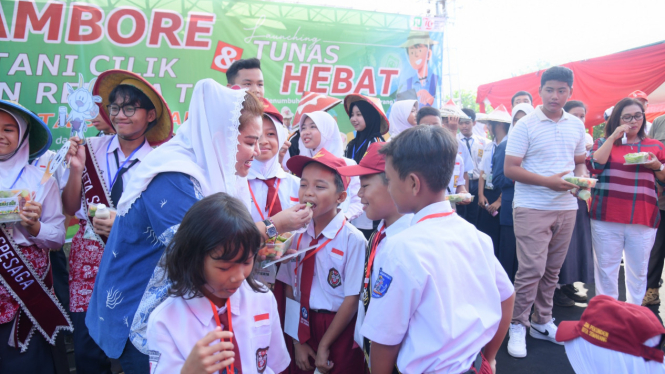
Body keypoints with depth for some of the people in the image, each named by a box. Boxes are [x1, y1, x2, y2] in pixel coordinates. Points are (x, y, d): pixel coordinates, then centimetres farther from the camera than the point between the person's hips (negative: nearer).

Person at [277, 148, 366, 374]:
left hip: (339, 330, -4)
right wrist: (298, 342, -2)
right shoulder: (298, 237, -1)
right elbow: (290, 290, 2)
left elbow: (352, 300, -13)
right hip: (303, 327, 4)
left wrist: (324, 346, -7)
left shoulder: (353, 239, -17)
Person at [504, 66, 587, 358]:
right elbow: (510, 169, -12)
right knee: (532, 268, -7)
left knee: (552, 270, 12)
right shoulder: (525, 126, -7)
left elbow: (579, 161, 20)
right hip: (532, 208, -5)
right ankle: (517, 326, 8)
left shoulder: (576, 125, 10)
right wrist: (548, 181, -20)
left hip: (566, 207, 6)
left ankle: (542, 322, 26)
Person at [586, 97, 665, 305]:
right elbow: (594, 166, -8)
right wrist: (613, 137, -8)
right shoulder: (603, 143, 10)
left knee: (638, 272, 6)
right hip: (606, 219, -1)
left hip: (643, 220, 2)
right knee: (606, 271, 3)